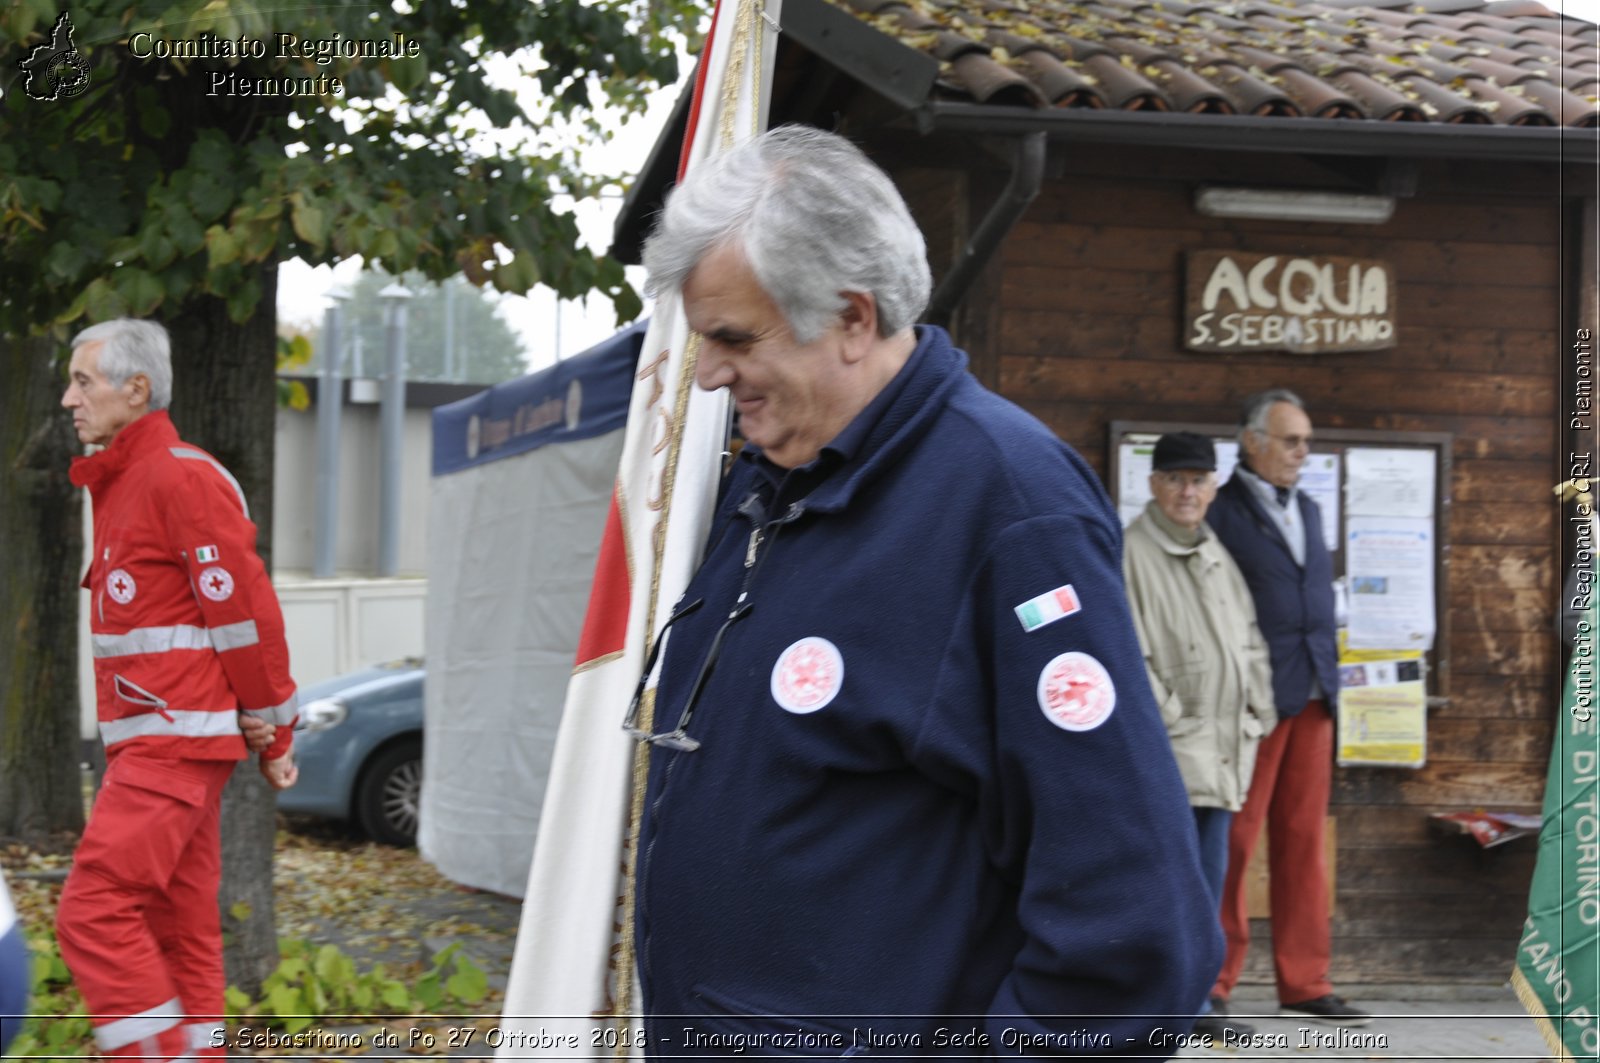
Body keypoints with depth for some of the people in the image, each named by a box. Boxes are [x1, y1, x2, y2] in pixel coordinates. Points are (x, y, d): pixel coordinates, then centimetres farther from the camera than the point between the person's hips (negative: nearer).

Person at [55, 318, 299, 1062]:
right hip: (148, 743, 10)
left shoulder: (181, 477, -12)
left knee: (95, 910, -14)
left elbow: (245, 611, -14)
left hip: (178, 740, -10)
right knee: (176, 925, 9)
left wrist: (272, 733, -10)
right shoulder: (119, 484, 19)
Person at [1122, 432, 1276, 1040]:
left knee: (1209, 872, 10)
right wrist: (1169, 717, -14)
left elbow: (1250, 641, 21)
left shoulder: (1218, 556, 17)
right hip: (1168, 741, -8)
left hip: (1223, 743, 8)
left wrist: (1258, 711, 11)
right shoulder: (1132, 554, -9)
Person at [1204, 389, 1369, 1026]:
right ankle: (1211, 982, 6)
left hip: (1313, 696, 7)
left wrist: (1329, 677, 15)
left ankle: (1304, 985, 14)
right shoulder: (1220, 510, -4)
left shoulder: (1308, 511, 19)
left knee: (1303, 841, 9)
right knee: (1233, 841, -2)